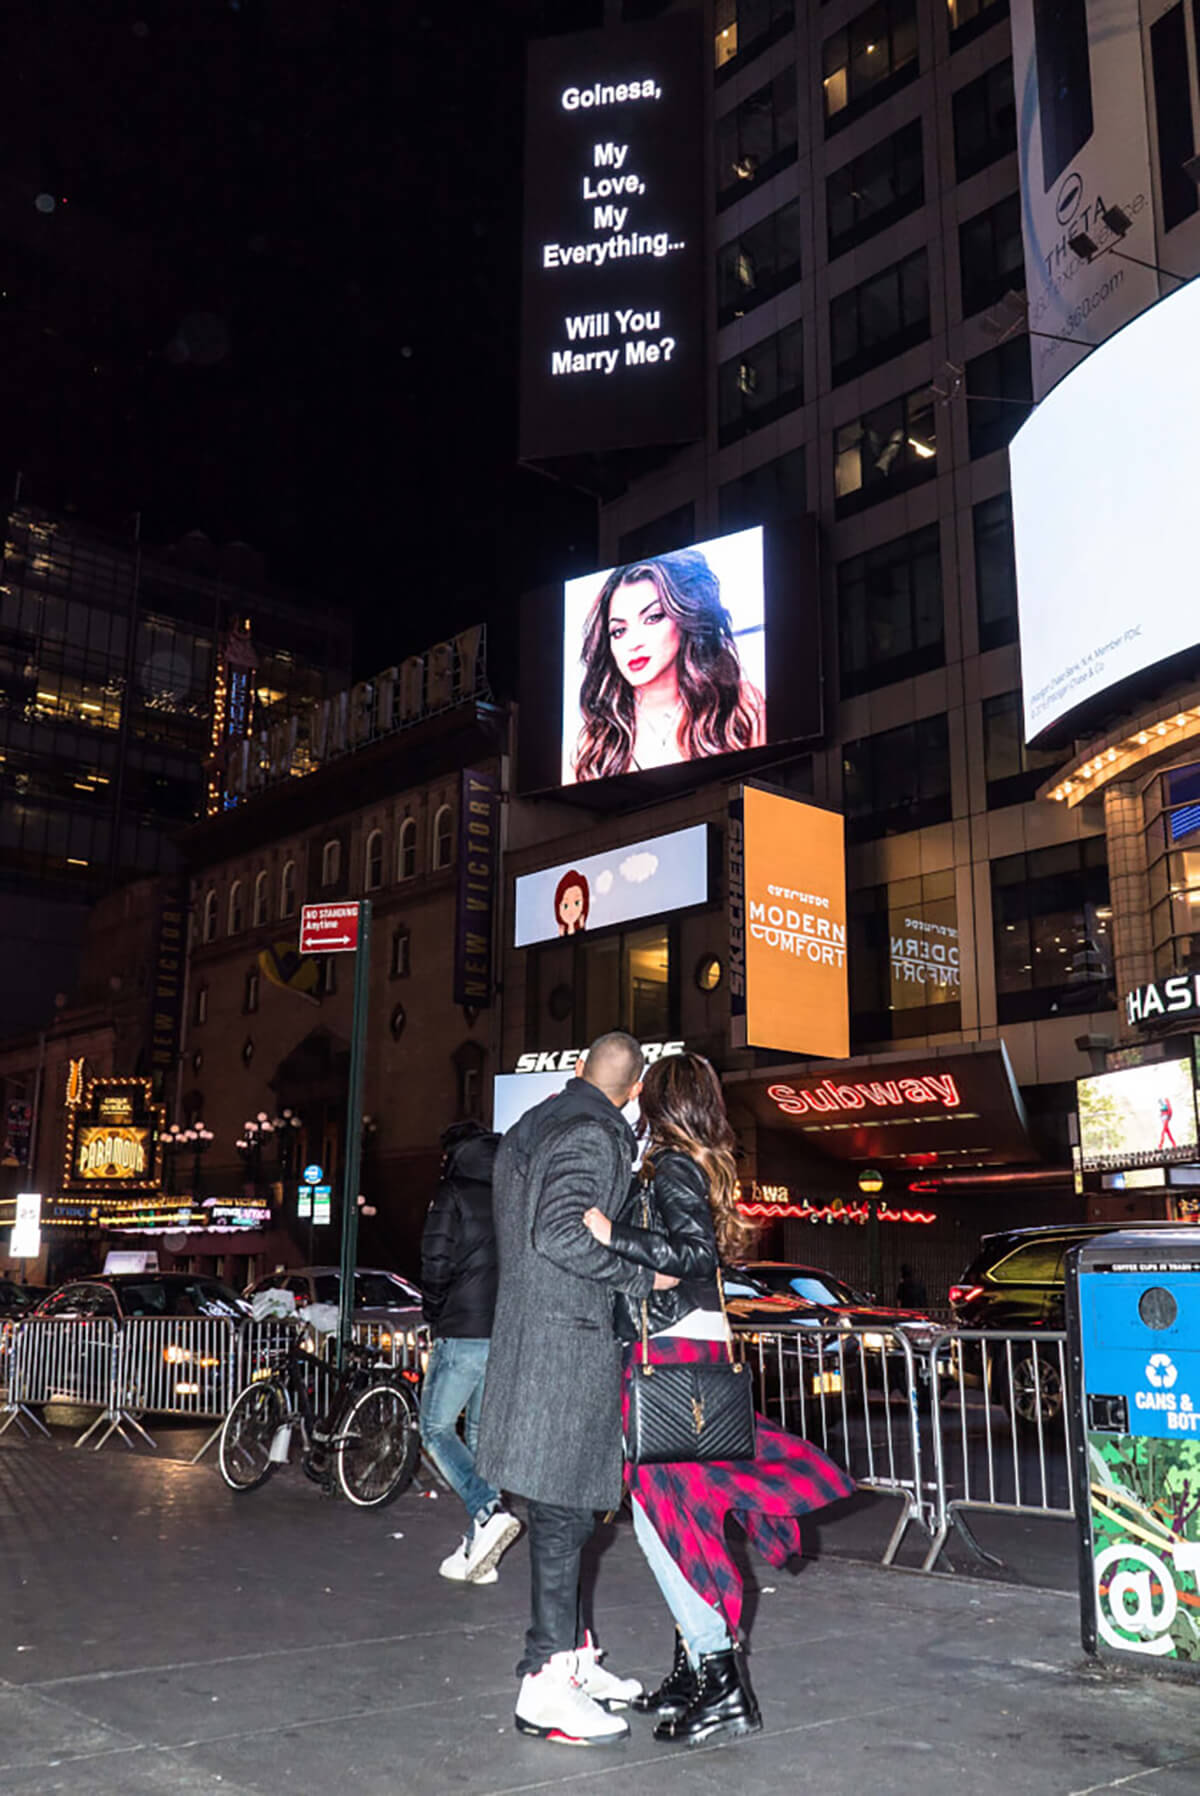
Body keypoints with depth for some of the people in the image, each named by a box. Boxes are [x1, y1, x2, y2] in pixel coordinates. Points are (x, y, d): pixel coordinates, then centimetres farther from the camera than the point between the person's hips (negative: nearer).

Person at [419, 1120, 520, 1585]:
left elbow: (436, 1264, -13)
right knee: (482, 1433, 14)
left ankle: (488, 1512, -14)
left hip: (464, 1333, -6)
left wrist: (434, 1315, 3)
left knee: (435, 1427, 6)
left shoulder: (452, 1194, -6)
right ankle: (478, 1549, 13)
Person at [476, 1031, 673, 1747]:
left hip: (533, 1331, 10)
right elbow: (559, 1234, -26)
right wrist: (642, 1275, -18)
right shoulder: (592, 1136, -15)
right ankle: (546, 1685, 2)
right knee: (562, 1509, -4)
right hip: (566, 1343, -10)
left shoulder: (533, 1125, 16)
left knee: (568, 1507, 16)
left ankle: (575, 1654, 26)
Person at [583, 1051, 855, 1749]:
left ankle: (722, 1682, -4)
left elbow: (695, 1252, -23)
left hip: (671, 1353, -9)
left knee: (662, 1516, -6)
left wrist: (614, 1234, -25)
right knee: (680, 1511, 13)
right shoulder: (707, 1167, 15)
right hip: (700, 1350, 9)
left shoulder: (673, 1168, -12)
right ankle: (697, 1669, 20)